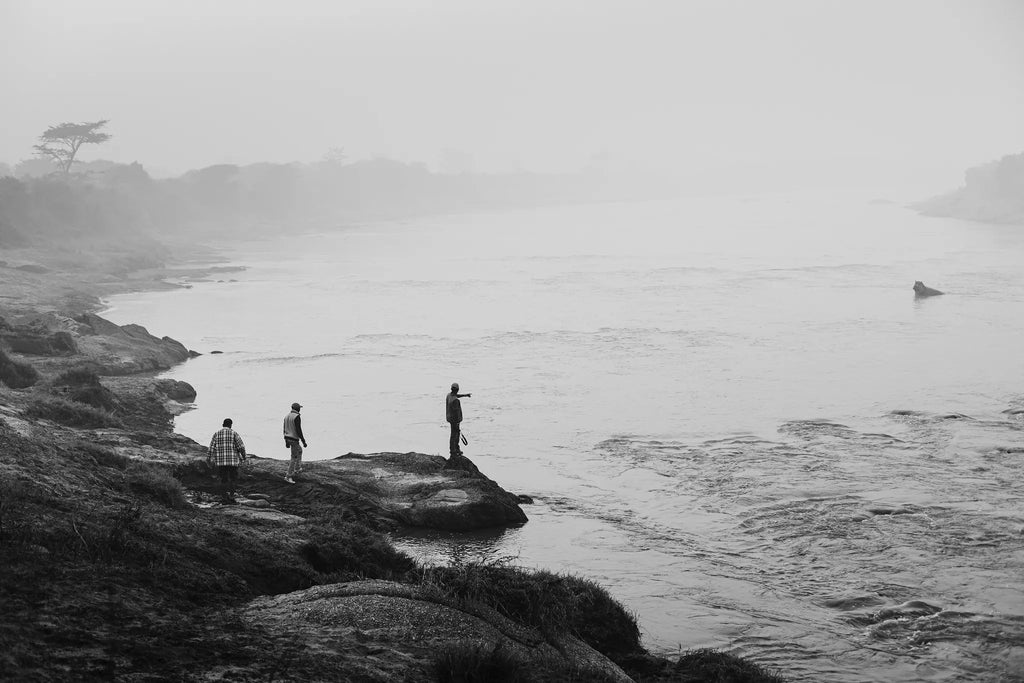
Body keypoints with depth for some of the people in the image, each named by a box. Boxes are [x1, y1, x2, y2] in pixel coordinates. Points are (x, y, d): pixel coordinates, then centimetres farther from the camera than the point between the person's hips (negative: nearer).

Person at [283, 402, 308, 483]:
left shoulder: (287, 416, 7)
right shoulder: (297, 417, -21)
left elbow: (285, 430, 13)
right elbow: (298, 430, -24)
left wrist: (286, 441, 21)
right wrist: (304, 442, -17)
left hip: (288, 439, 9)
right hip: (294, 439, -9)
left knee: (299, 450, 30)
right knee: (294, 458, -3)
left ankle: (297, 468, 36)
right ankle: (288, 476, -4)